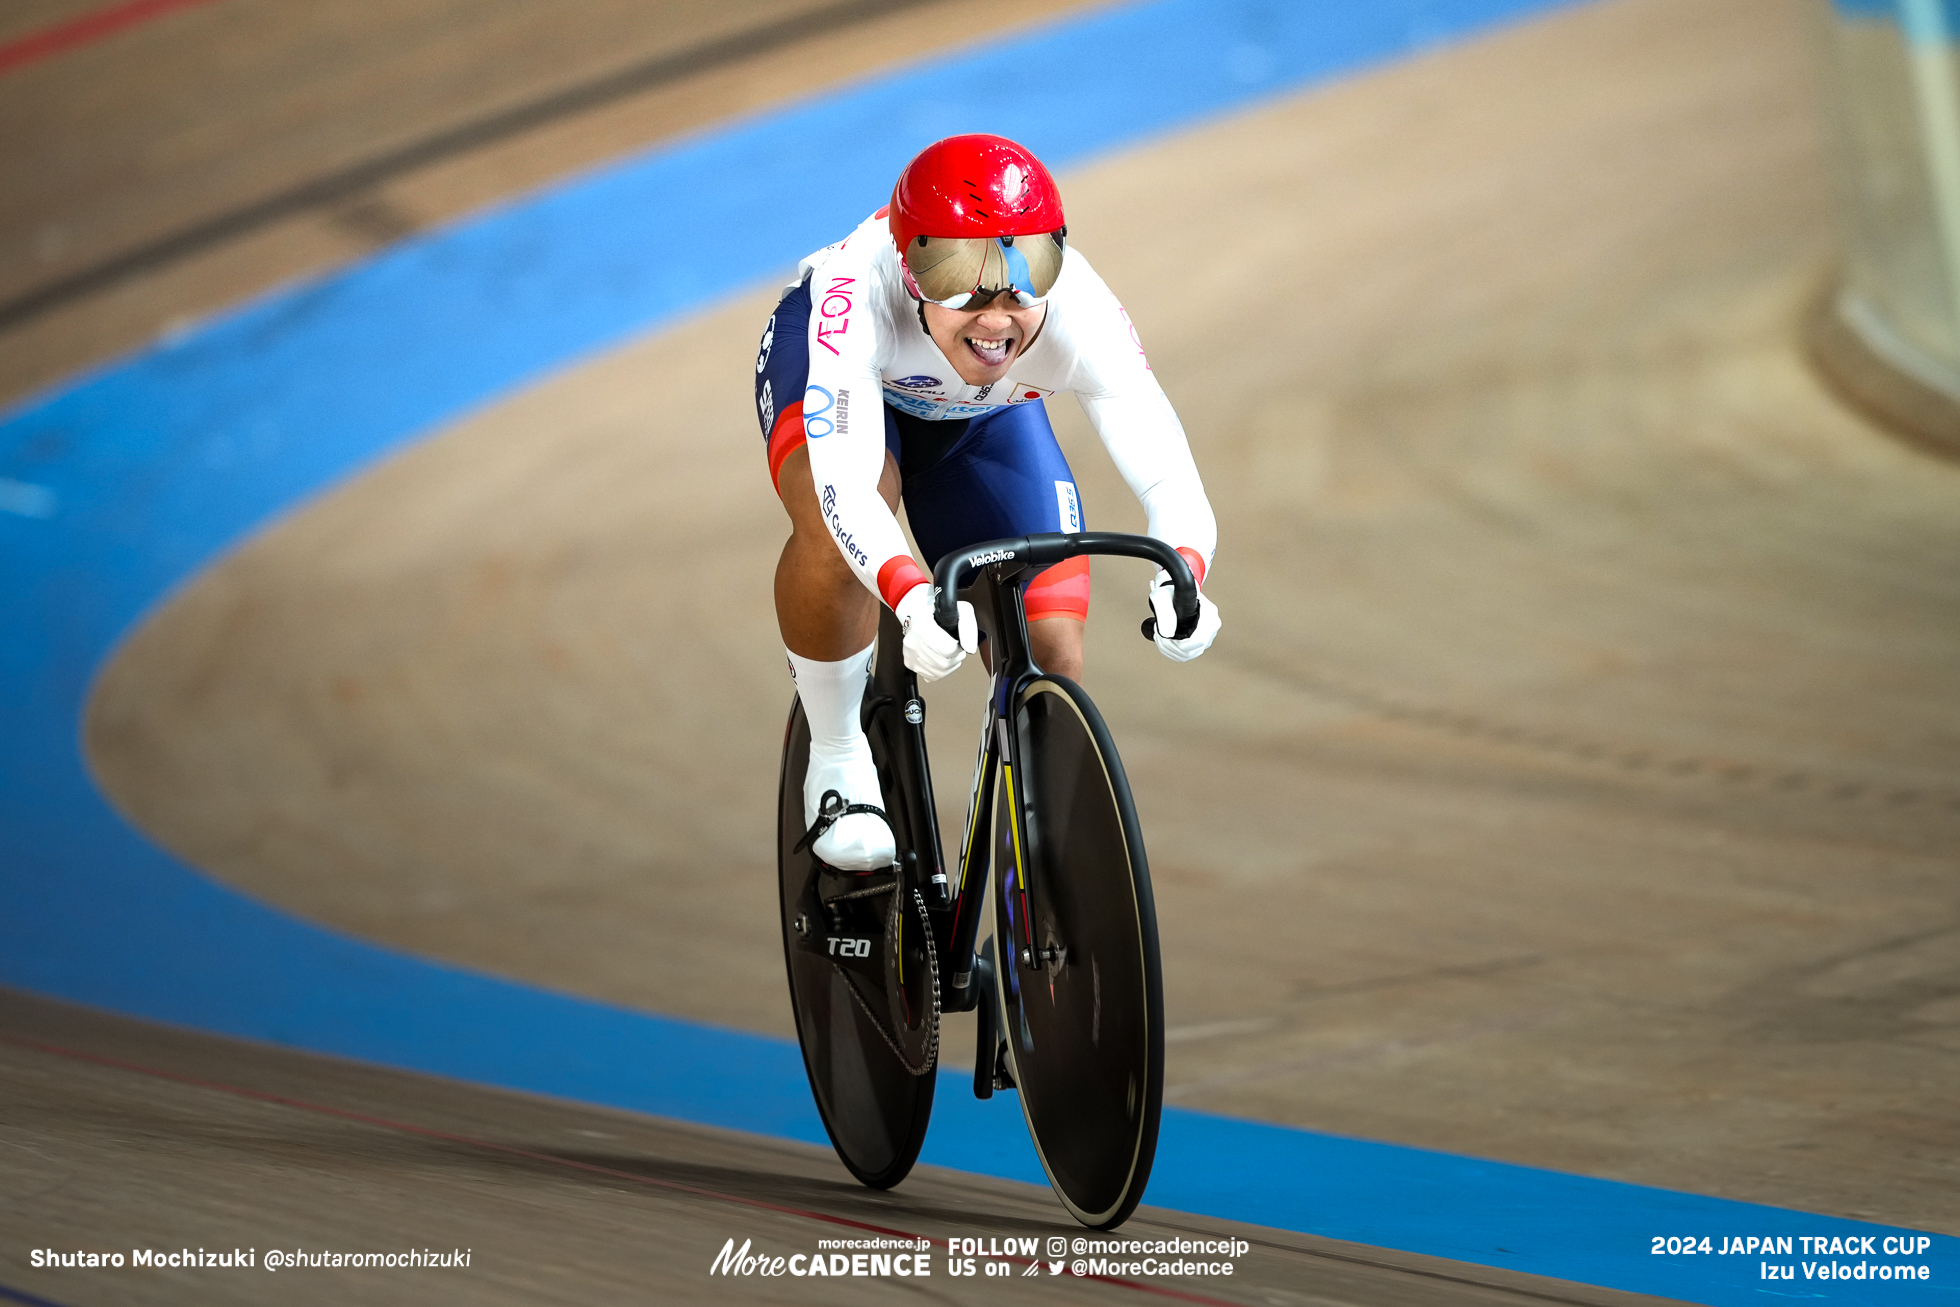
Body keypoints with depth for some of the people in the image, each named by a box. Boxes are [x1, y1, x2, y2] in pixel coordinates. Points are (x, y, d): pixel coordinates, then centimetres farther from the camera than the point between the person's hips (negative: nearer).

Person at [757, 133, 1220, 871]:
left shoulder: (1080, 317, -39)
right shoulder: (861, 292, -45)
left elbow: (1171, 482, -45)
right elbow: (843, 485, -54)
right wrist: (911, 598, -73)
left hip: (984, 417, 3)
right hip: (838, 367, -3)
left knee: (1053, 663, -9)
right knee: (836, 520, -37)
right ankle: (836, 761, -13)